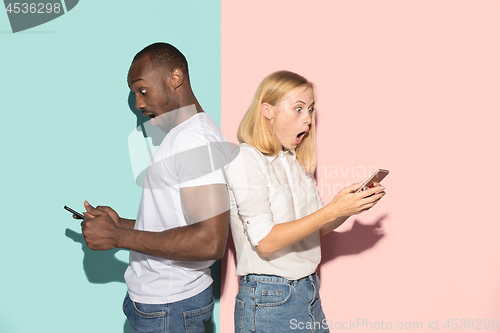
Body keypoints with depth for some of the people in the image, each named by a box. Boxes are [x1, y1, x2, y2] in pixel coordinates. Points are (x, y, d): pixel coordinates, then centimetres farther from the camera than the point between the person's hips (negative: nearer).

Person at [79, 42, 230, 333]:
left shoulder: (197, 139, -19)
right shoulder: (181, 135, 14)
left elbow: (210, 242, -29)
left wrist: (117, 237, -21)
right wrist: (121, 224, 4)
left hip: (170, 309, -9)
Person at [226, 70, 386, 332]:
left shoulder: (297, 161, 10)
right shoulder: (245, 160, -14)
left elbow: (312, 230, 12)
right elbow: (265, 241, -21)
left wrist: (350, 206, -5)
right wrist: (333, 210, -23)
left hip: (309, 291, 7)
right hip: (268, 301, -7)